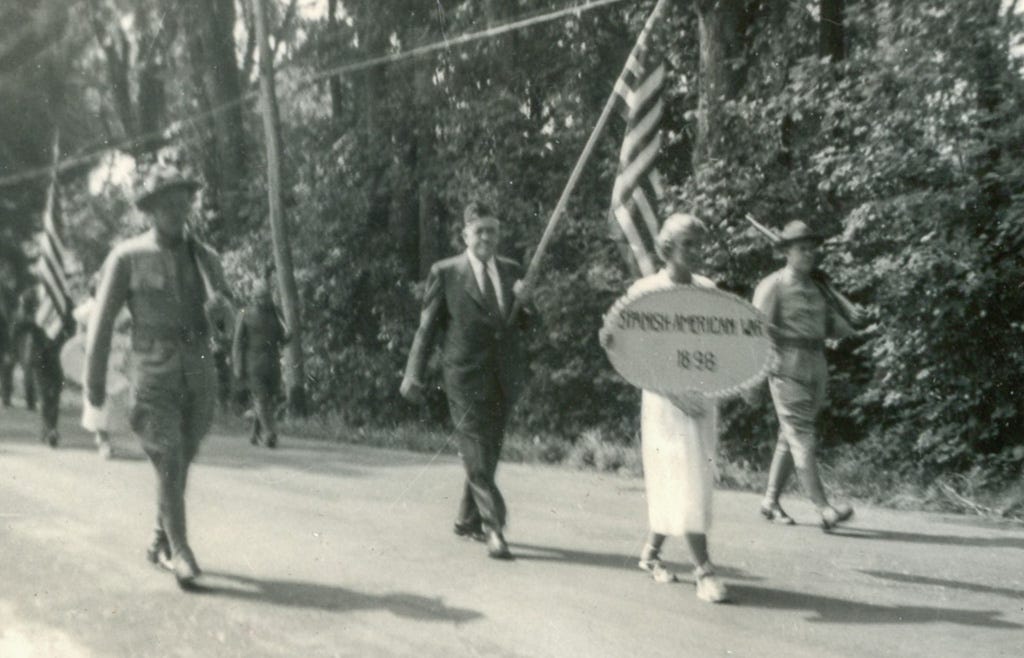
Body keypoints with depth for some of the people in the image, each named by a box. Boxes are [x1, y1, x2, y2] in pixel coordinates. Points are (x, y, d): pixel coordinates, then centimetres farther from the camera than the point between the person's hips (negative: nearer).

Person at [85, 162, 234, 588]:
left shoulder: (203, 256, 6)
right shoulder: (127, 257, -5)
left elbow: (225, 302, 18)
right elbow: (102, 321, -2)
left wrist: (219, 306, -8)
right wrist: (94, 383, -2)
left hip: (199, 372, 4)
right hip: (153, 374, -4)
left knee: (181, 462, 12)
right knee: (169, 464, -11)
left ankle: (160, 543, 29)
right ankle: (180, 552, -1)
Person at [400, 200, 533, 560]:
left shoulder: (511, 270, 9)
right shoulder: (445, 272, -3)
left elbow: (522, 326, 13)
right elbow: (427, 327, -1)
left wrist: (523, 303, -8)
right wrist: (414, 374, -5)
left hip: (505, 378, 5)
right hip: (466, 378, -5)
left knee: (488, 453, 13)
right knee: (477, 454, -6)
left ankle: (468, 520, 28)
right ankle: (493, 528, -2)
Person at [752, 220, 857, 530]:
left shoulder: (817, 288, 18)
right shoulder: (773, 285, -3)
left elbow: (840, 327, 19)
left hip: (816, 369, 7)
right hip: (787, 368, -7)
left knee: (789, 438, 11)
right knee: (803, 440, -10)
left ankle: (770, 502, 21)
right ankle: (824, 510, -13)